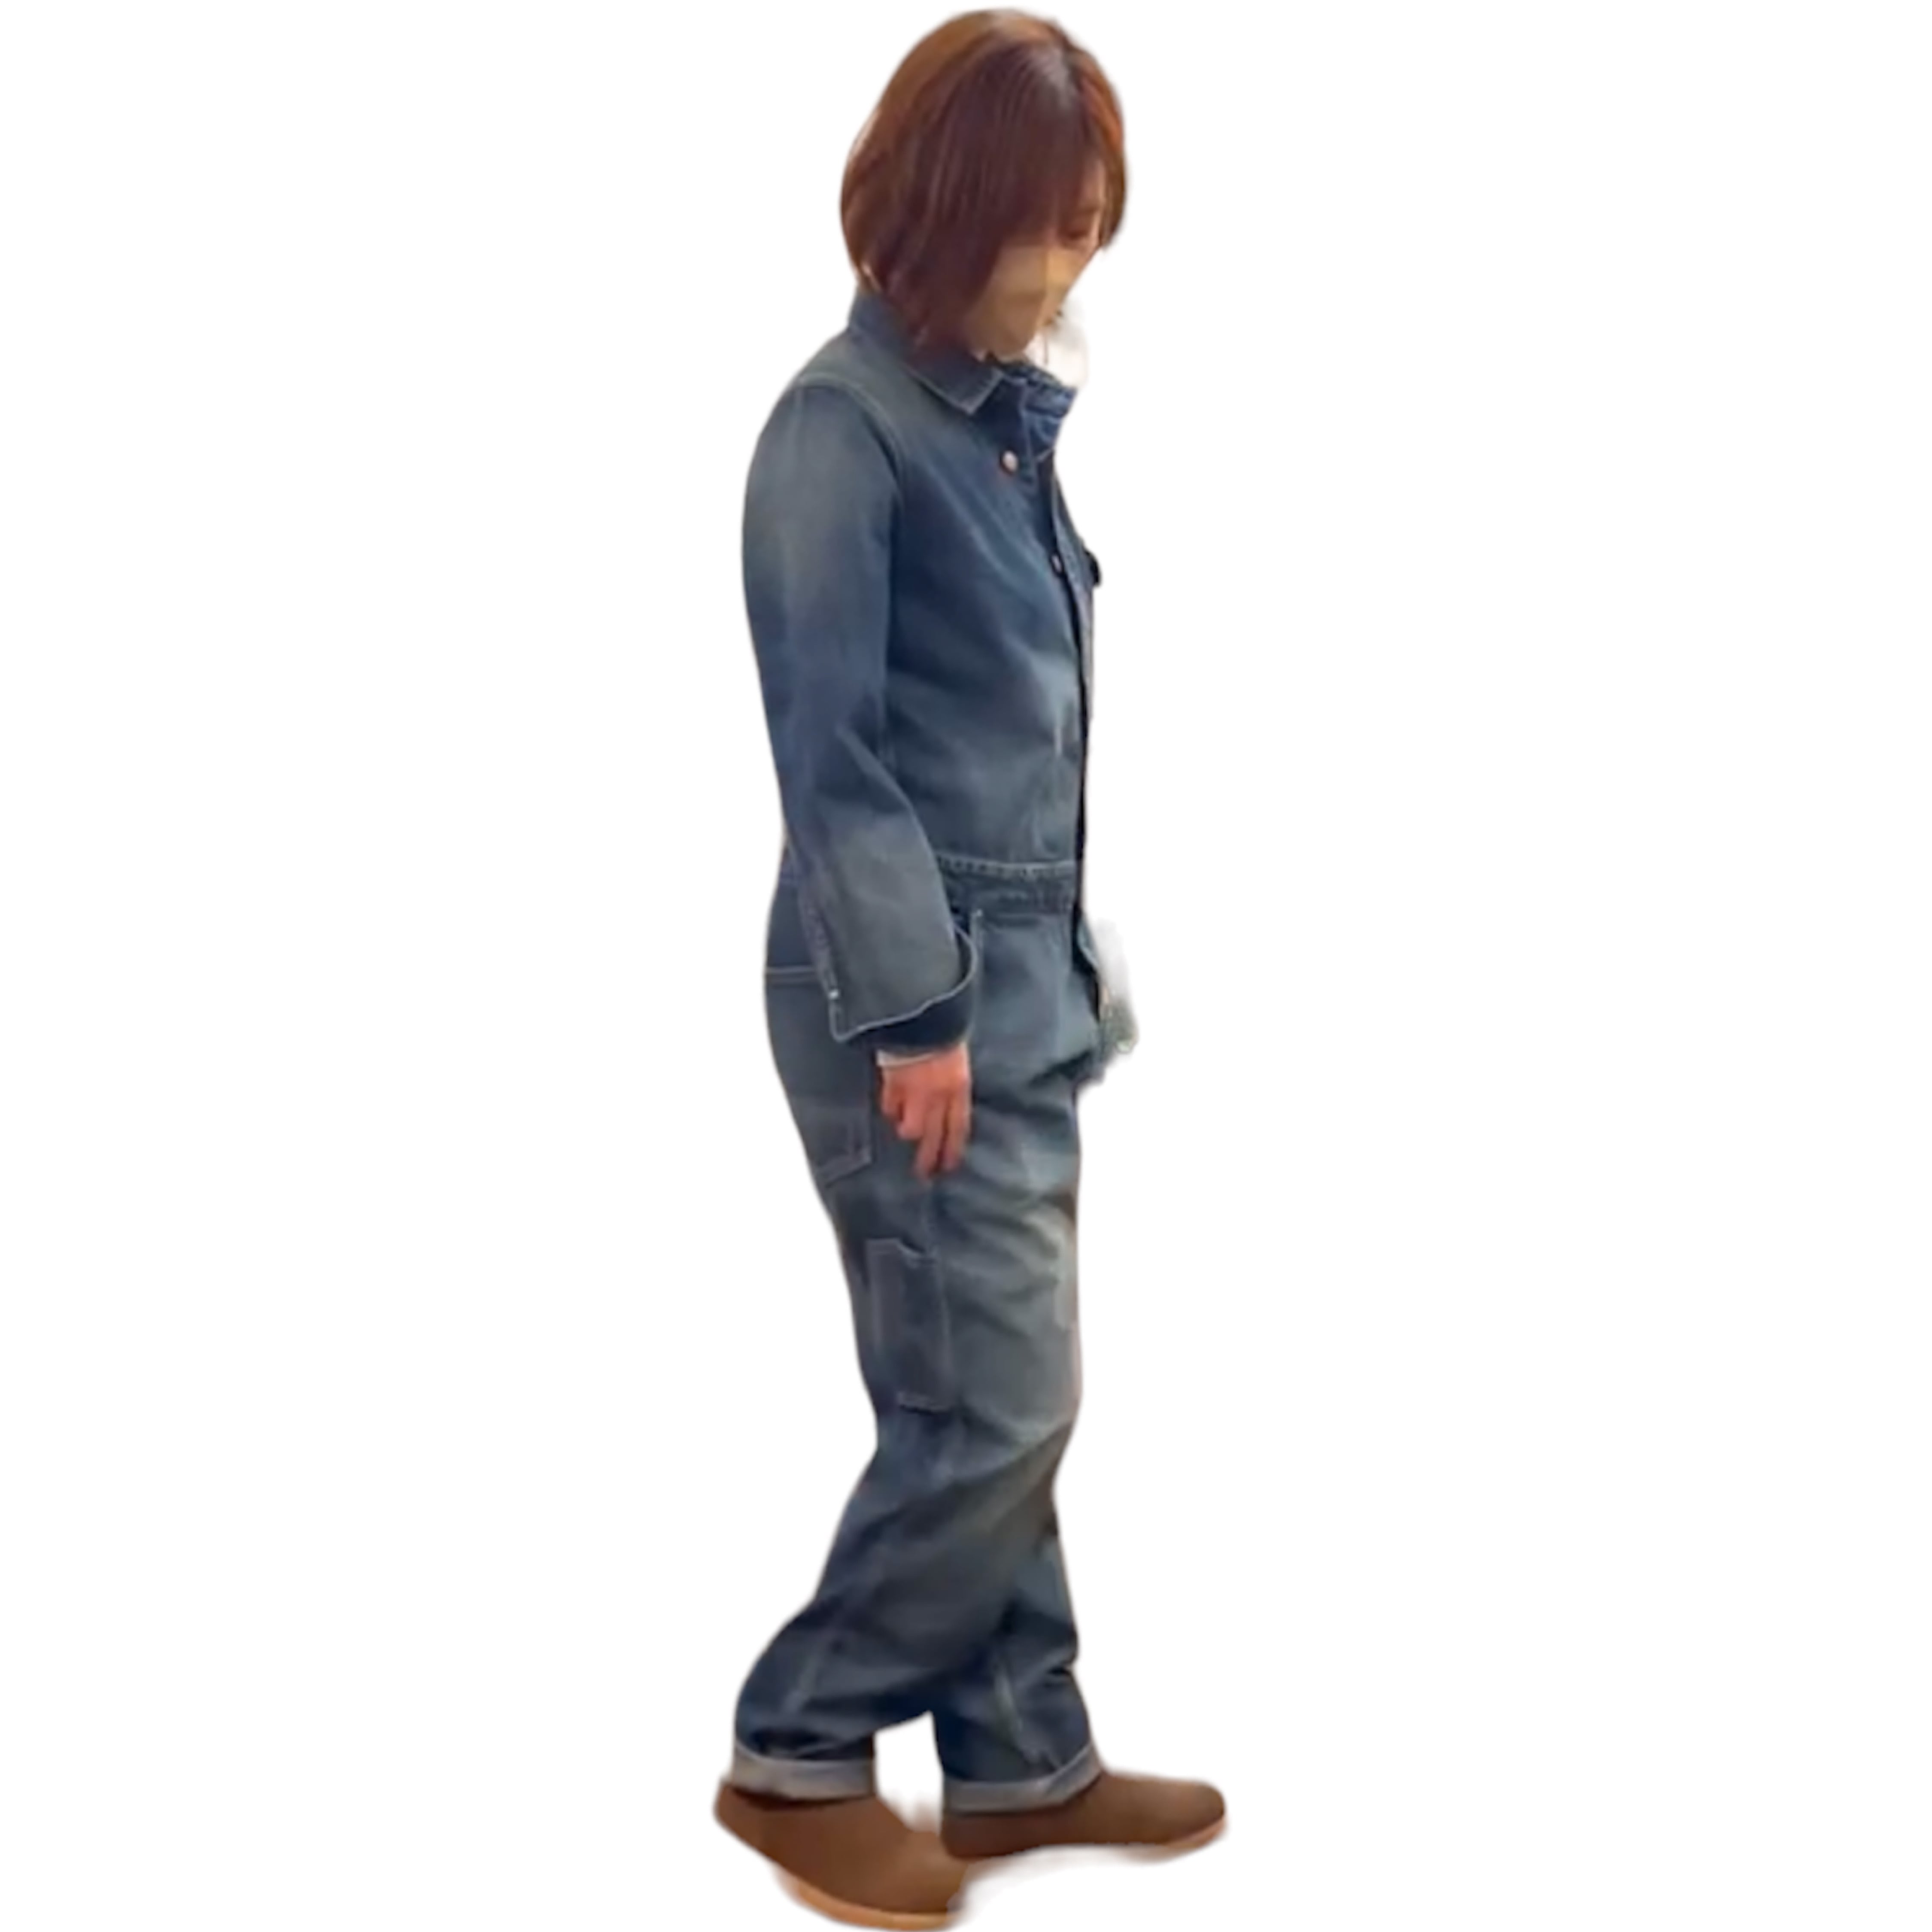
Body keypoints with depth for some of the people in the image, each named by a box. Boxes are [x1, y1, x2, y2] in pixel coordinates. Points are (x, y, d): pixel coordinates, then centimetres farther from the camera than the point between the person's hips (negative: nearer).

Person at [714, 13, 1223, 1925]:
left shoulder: (1007, 413, 11)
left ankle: (1022, 1758, 25)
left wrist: (1066, 962, 16)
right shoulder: (842, 424, -13)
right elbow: (829, 746, -16)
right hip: (911, 986, -8)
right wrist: (914, 1010, -17)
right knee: (997, 1403, -4)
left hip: (1024, 973, 8)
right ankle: (797, 1750, 12)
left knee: (996, 1401, 13)